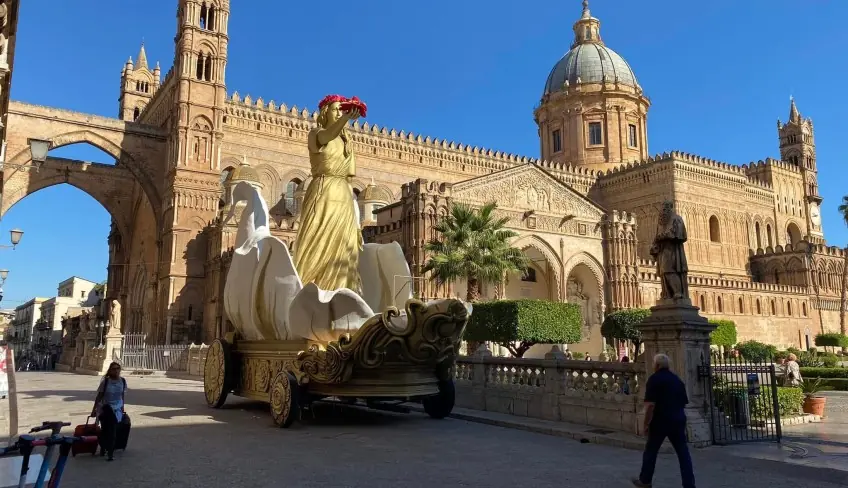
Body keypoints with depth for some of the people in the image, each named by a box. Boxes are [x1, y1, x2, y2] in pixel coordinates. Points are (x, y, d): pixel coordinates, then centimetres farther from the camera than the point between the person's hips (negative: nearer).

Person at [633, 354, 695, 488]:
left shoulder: (654, 379, -10)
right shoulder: (677, 380, 13)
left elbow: (650, 404, -17)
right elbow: (684, 402, 20)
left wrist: (646, 424, -12)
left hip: (660, 421, -6)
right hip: (678, 420, 6)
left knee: (651, 451, 9)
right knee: (683, 452, 5)